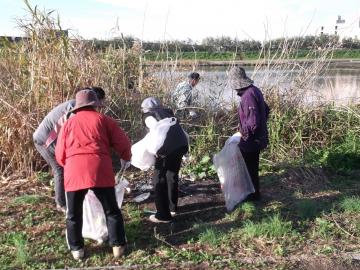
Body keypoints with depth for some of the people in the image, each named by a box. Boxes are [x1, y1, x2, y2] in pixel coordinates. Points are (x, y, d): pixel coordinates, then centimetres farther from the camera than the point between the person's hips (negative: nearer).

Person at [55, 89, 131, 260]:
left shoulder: (68, 124, 18)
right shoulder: (103, 119, 12)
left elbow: (60, 155, 19)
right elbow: (123, 142, 9)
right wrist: (125, 158, 28)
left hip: (74, 173, 2)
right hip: (100, 171, -1)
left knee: (74, 214, 17)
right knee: (111, 210, 13)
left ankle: (77, 249, 24)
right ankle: (118, 245, 17)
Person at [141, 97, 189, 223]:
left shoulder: (149, 115, 8)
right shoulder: (166, 112, 27)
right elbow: (178, 129, 17)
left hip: (169, 148, -7)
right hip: (182, 144, 7)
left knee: (159, 179, 6)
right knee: (172, 176, 24)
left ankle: (163, 215, 8)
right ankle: (172, 207, 37)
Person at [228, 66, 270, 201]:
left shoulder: (248, 96, -26)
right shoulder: (254, 90, 4)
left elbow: (253, 123, -29)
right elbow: (266, 110, 17)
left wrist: (243, 131, -13)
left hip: (251, 140, -9)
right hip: (258, 137, 9)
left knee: (250, 167, 7)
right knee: (252, 166, 21)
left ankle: (253, 194, 21)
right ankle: (254, 191, 36)